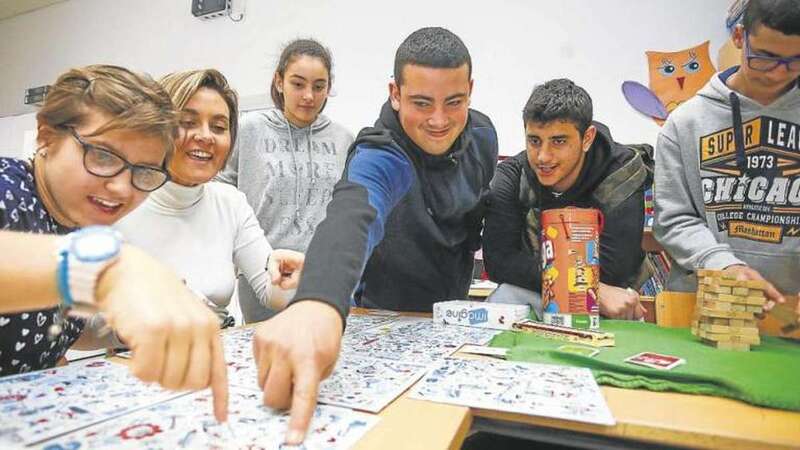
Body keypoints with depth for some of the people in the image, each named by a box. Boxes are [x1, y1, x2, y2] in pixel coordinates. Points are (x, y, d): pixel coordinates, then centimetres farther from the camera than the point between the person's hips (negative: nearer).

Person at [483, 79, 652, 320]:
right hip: (532, 293, -1)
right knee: (503, 298, -31)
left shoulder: (621, 177, -18)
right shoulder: (510, 177, -14)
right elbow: (498, 260, -24)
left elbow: (609, 272, -23)